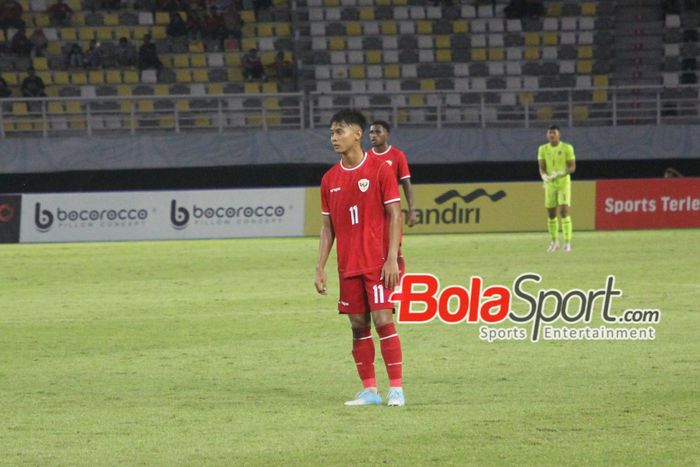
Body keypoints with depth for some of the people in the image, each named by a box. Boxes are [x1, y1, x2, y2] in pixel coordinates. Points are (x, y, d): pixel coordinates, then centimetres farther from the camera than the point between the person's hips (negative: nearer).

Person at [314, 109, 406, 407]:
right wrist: (320, 267, 7)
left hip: (378, 263, -5)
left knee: (382, 319, -11)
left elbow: (395, 215, -7)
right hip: (349, 267, 5)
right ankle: (369, 391, 10)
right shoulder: (330, 179, 10)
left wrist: (392, 259, -15)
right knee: (358, 325, 5)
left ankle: (396, 389, -7)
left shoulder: (379, 169, -6)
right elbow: (328, 227, 14)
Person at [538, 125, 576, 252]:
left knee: (564, 211, -15)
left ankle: (567, 242, -13)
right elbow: (542, 167, 2)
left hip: (564, 183, -4)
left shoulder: (567, 148, -6)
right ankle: (554, 242, 24)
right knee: (551, 213, 7)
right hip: (550, 184, 4)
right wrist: (544, 176, -21)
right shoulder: (543, 149, 4)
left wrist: (562, 173, -25)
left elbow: (572, 167, -7)